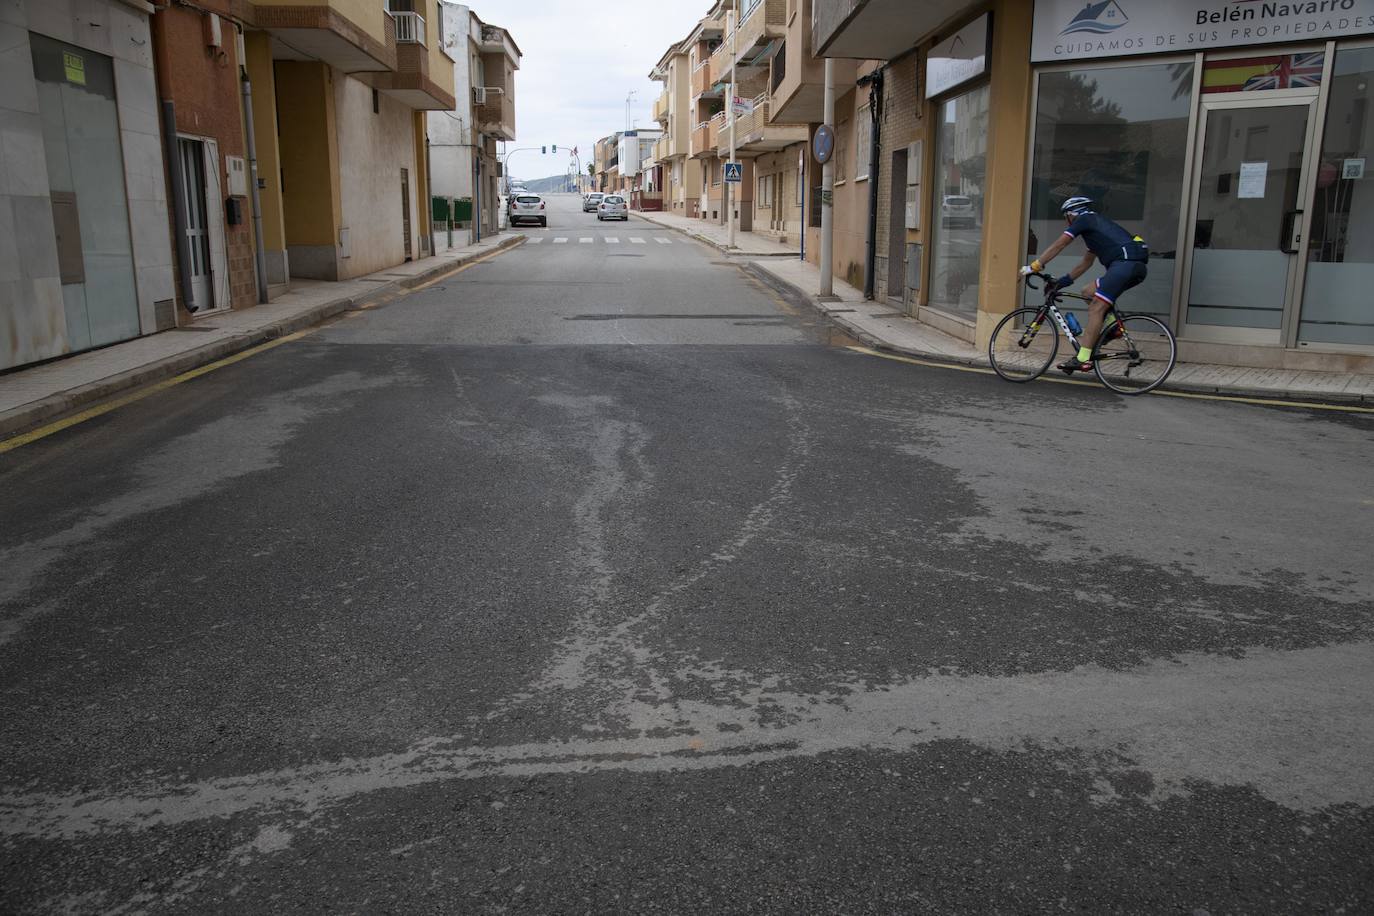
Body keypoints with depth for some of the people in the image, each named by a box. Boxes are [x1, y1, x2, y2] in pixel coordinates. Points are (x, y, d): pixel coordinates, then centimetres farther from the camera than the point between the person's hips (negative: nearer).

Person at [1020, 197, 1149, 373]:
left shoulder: (1084, 219, 6)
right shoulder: (1095, 224, 32)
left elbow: (1058, 245, 1)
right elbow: (1085, 264, 34)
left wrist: (1034, 266, 4)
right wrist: (1061, 282, 32)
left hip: (1125, 262, -9)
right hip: (1137, 266, 9)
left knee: (1095, 309, -13)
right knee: (1088, 292, 19)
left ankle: (1083, 359, -18)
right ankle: (1112, 324, 9)